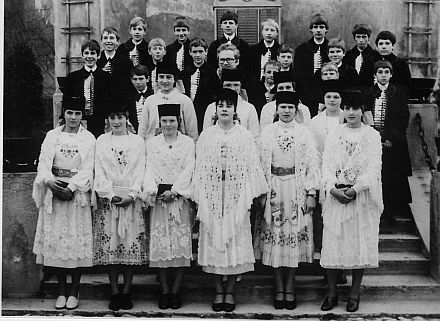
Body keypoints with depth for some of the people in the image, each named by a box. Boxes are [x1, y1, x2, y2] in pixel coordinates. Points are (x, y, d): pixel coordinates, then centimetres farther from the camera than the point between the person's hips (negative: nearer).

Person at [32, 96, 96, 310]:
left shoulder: (88, 139, 6)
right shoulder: (52, 136, 11)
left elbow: (87, 169, -4)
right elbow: (43, 162, 2)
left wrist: (71, 188, -16)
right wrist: (49, 181, -17)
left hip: (77, 193, -2)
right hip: (54, 192, 2)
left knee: (77, 241, -2)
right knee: (55, 240, 1)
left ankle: (74, 292, 7)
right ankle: (61, 291, 10)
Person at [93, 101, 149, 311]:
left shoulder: (138, 141, 9)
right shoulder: (101, 141, 10)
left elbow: (140, 171, 2)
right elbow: (99, 171, 4)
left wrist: (131, 196, -10)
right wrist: (111, 194, -9)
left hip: (132, 199, 0)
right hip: (107, 199, 1)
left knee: (131, 245, -2)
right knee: (109, 245, -1)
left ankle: (126, 292, 6)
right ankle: (114, 292, 6)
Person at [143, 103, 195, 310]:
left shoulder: (188, 143, 8)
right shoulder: (152, 144, 11)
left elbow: (188, 170, -1)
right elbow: (150, 169, 3)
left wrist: (174, 191, -12)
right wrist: (152, 190, -14)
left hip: (181, 198, -1)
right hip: (159, 198, 1)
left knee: (181, 243, -3)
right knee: (160, 244, -2)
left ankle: (176, 290, 5)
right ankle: (164, 290, 6)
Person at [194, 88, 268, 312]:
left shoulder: (244, 135, 5)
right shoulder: (206, 135, 7)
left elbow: (252, 166, 2)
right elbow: (200, 168, 5)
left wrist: (255, 194, -6)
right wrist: (199, 197, -1)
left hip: (236, 194, -1)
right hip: (212, 194, 1)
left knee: (235, 240, 0)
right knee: (213, 239, 2)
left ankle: (230, 291, 11)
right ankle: (219, 291, 13)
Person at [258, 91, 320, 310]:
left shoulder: (304, 133, 3)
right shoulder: (266, 132, 5)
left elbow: (312, 163, 0)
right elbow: (260, 163, 4)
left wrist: (311, 193, -6)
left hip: (297, 189, -1)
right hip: (273, 189, 1)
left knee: (295, 237, 2)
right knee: (275, 236, 3)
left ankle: (290, 287, 12)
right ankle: (279, 287, 14)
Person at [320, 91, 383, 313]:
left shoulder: (372, 136, 3)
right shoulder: (333, 135, 8)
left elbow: (373, 168, -5)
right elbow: (327, 165, 2)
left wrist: (354, 189, -17)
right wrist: (333, 189, -15)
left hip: (362, 196, -1)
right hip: (335, 196, 1)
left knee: (361, 242, 2)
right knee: (332, 242, 1)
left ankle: (355, 293, 15)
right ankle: (331, 292, 12)